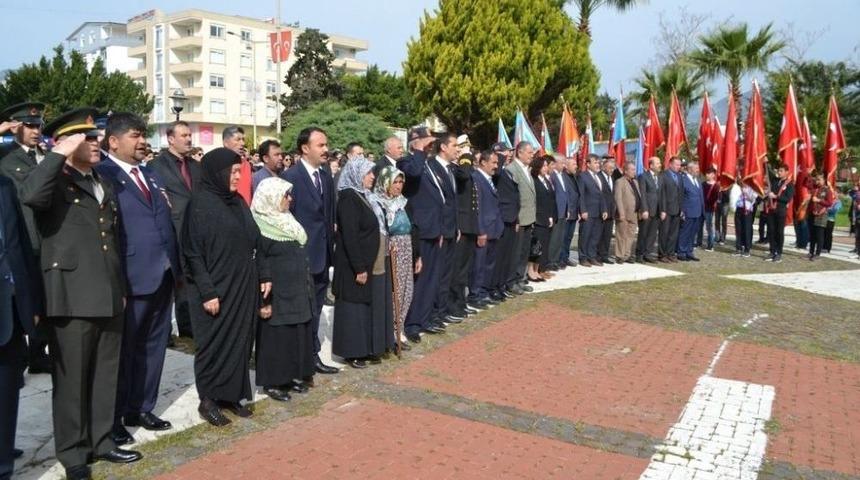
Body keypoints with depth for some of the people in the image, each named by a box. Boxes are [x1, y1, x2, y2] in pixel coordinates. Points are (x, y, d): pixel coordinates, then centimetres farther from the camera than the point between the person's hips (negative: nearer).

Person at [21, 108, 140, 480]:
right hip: (72, 298, -7)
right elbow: (30, 196, -31)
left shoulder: (104, 184, 17)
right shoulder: (54, 181, -5)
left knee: (104, 376, 15)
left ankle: (100, 441, 29)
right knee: (72, 379, 5)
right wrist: (61, 154, -22)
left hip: (108, 296, 7)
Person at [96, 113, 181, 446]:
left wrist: (177, 267, 12)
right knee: (123, 350, 5)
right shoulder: (103, 175, -9)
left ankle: (141, 409, 28)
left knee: (154, 345, 14)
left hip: (163, 275, 7)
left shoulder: (151, 175, 16)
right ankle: (114, 419, 19)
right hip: (132, 278, -7)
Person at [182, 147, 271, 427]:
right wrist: (207, 291, -18)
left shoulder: (238, 202, 9)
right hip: (216, 289, -7)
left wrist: (263, 275, 8)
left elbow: (254, 242, 14)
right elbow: (192, 253, -14)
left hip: (243, 286, 7)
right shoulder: (200, 204, -11)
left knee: (239, 341, 10)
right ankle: (208, 401, 16)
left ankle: (232, 395, 22)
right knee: (215, 344, 3)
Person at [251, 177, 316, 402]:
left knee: (298, 333, 12)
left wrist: (306, 286, 16)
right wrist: (263, 301, -18)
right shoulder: (260, 228, -14)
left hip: (297, 291, 8)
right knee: (276, 336, 1)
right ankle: (272, 381, 13)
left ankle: (294, 375, 25)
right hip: (276, 293, -8)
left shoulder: (287, 222, 10)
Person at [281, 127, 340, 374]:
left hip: (322, 253, 7)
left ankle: (312, 356, 26)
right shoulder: (290, 176, -12)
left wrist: (329, 246, 10)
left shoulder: (326, 176, 10)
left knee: (315, 309, 15)